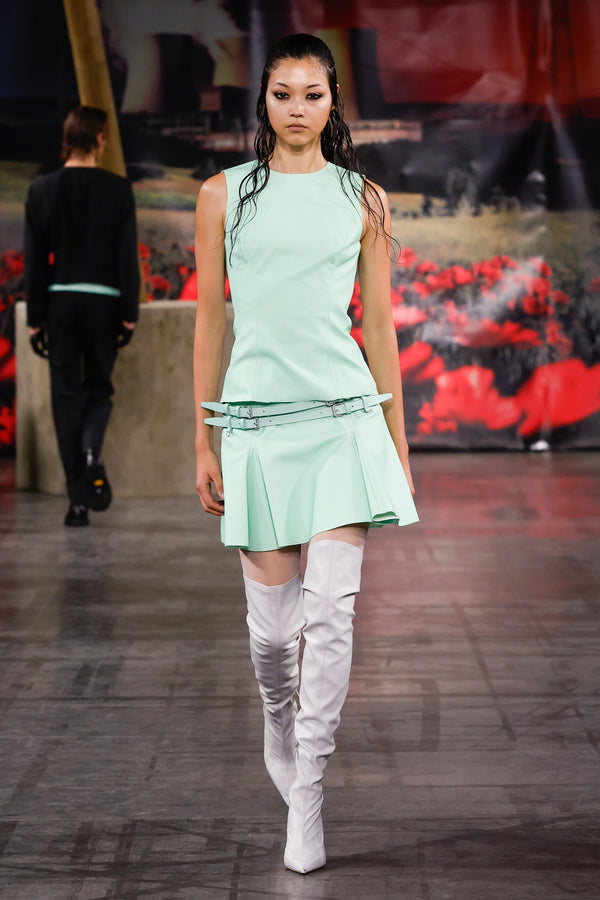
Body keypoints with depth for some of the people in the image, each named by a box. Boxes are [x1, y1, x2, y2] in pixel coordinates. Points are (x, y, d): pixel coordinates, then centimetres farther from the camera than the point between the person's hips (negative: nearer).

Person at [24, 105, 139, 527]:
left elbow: (35, 259, 1)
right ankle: (92, 451, -17)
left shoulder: (43, 190, 1)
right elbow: (128, 255, -4)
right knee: (98, 388, 15)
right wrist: (129, 314, 1)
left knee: (67, 394, 6)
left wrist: (35, 318, 6)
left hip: (59, 301, 1)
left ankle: (78, 499, 3)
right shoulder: (117, 189, -3)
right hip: (104, 301, -1)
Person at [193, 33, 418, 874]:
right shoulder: (224, 195, 6)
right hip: (257, 419, 0)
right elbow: (210, 320, 7)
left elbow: (380, 323, 10)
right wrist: (203, 442, 4)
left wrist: (398, 442, 9)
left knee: (331, 608, -9)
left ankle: (307, 792, 1)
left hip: (345, 416, 0)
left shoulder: (363, 199, 8)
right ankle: (279, 726, 36)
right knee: (272, 616, 5)